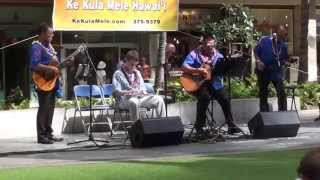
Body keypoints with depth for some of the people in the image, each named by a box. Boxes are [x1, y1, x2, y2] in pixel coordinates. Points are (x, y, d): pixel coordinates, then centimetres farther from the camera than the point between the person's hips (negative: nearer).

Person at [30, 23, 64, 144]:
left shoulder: (49, 45, 15)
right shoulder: (37, 47, -14)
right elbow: (34, 65, -25)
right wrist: (51, 69, -27)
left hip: (52, 81, 9)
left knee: (50, 108, 11)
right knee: (44, 108, -7)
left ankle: (48, 134, 17)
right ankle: (41, 136, -4)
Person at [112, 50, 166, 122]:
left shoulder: (137, 73, 25)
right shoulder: (118, 74, 4)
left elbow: (143, 88, 24)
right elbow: (116, 92, -8)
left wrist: (143, 92, -1)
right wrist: (128, 92, -25)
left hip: (140, 97, 6)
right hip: (125, 100, -6)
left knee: (159, 99, -14)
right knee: (134, 102, -42)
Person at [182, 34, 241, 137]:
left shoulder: (218, 56, 10)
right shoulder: (195, 54, 0)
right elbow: (184, 67, -11)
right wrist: (197, 70, -23)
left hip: (214, 83, 4)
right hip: (197, 84, -4)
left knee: (225, 98, -17)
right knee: (205, 97, -32)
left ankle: (231, 125, -2)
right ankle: (199, 126, -15)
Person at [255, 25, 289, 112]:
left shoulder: (283, 45, 1)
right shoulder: (264, 40, -5)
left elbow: (285, 58, 12)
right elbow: (256, 51, 2)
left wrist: (282, 62, -9)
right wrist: (258, 61, -12)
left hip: (276, 72, 1)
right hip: (263, 71, -1)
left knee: (281, 93, -10)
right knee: (263, 94, 7)